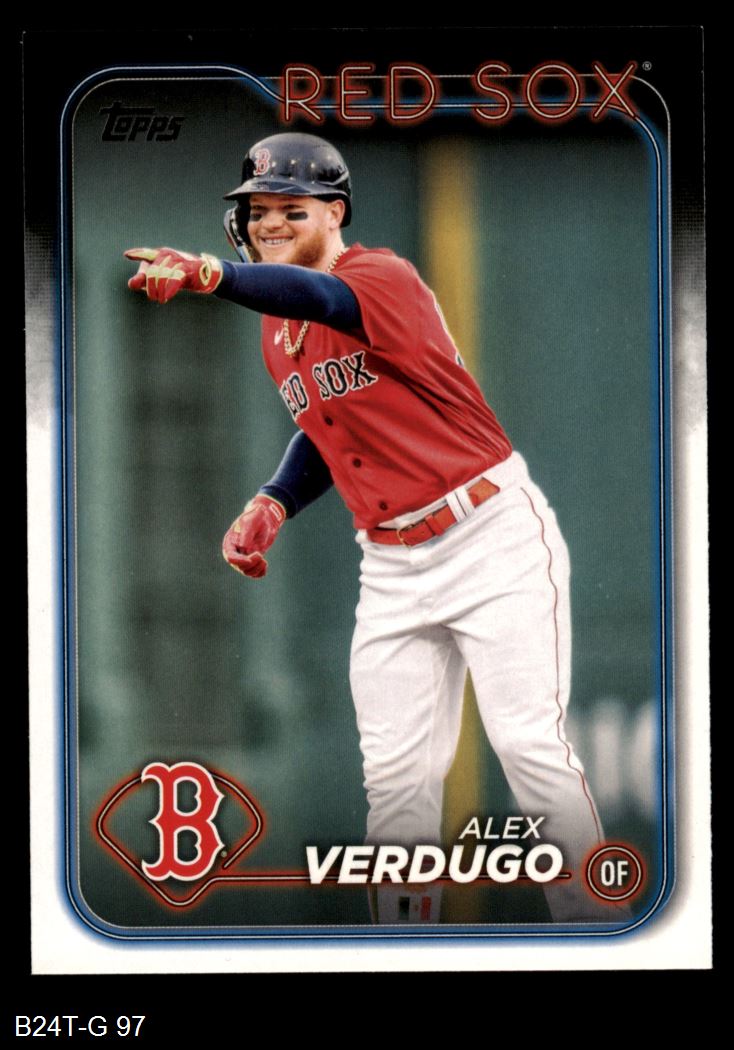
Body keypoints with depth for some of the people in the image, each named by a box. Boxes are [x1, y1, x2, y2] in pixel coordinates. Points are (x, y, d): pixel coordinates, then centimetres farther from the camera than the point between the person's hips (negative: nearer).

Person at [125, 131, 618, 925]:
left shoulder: (383, 277, -15)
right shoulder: (274, 331, 9)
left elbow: (322, 300, -38)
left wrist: (210, 274, -56)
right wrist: (272, 505, 3)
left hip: (492, 534, -7)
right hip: (391, 563, 7)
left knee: (529, 746, -12)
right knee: (395, 775, 3)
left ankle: (591, 927, -3)